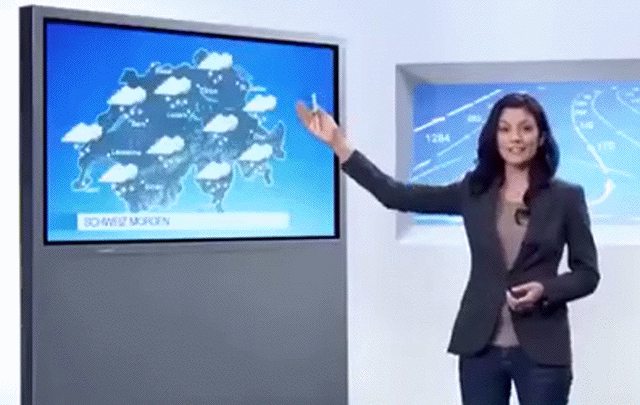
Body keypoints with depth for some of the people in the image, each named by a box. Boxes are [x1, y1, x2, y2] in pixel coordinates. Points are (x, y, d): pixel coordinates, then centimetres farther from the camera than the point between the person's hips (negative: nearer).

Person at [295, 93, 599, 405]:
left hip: (540, 350, -2)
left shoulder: (567, 197, -1)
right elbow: (397, 196, 1)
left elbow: (587, 273, 2)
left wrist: (545, 290, -19)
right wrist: (338, 144, -3)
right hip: (480, 348, 3)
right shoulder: (473, 191, 5)